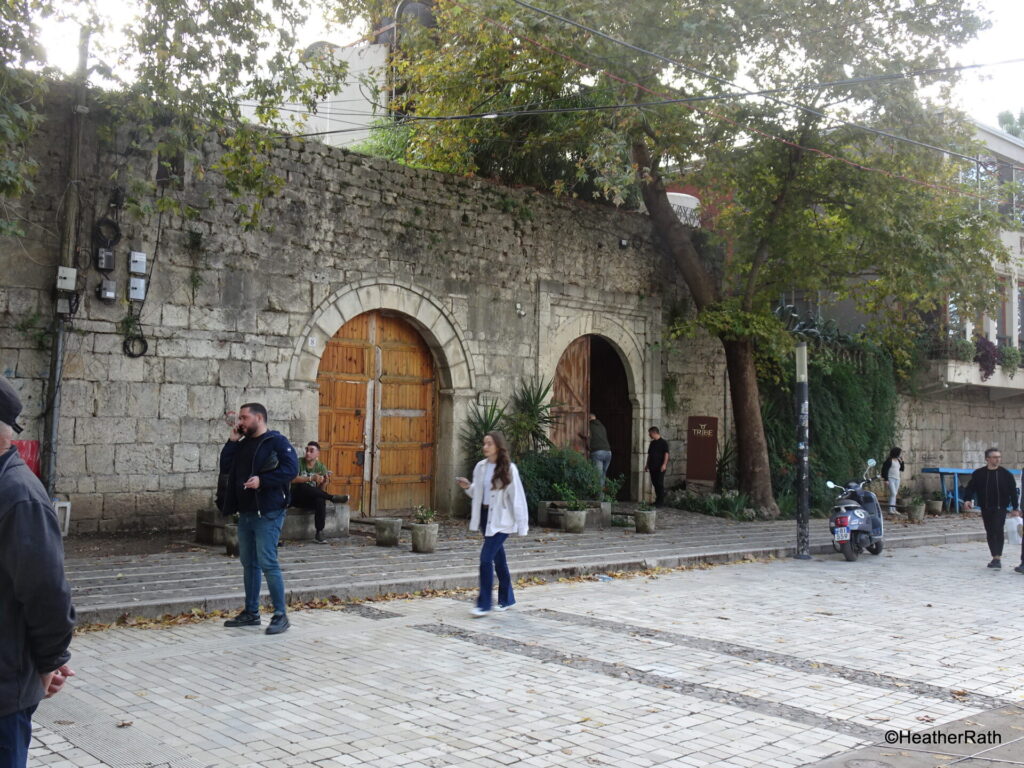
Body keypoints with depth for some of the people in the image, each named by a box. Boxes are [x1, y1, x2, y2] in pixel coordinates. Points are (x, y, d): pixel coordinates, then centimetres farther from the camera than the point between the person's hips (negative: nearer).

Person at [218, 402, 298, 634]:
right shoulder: (243, 444, 17)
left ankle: (281, 615, -3)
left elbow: (291, 469, -18)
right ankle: (251, 613, 23)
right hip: (246, 513, 9)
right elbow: (225, 467, 12)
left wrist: (262, 480, -25)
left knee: (267, 563, -10)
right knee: (249, 563, 13)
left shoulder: (277, 441, -8)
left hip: (268, 513, -9)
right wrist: (232, 441, 5)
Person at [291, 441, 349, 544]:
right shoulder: (298, 462, -5)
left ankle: (319, 533, -31)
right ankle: (333, 498, -30)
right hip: (296, 497, -2)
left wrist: (324, 483, -24)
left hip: (311, 499, 2)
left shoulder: (321, 467, 3)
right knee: (301, 486, -35)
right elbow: (293, 479, -21)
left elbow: (320, 489, -1)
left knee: (321, 500, -33)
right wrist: (311, 478, -32)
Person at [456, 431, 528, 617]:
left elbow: (517, 497, -10)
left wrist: (522, 525, -10)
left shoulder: (508, 469, -12)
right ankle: (507, 599, 28)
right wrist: (468, 487, -5)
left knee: (486, 558, -12)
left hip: (501, 520, -6)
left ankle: (484, 604, -4)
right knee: (498, 559, 15)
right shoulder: (480, 466, 5)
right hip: (485, 516, 6)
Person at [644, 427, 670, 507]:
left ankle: (661, 501, -2)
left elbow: (666, 454, -12)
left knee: (660, 484, -6)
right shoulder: (652, 443, 16)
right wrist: (647, 465, 18)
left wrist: (664, 464, -20)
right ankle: (657, 499, 16)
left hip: (660, 467, -7)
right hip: (652, 467, 7)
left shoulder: (663, 442, -6)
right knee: (654, 483, 8)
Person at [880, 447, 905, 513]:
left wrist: (902, 461, 6)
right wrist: (886, 480, -17)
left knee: (894, 494, 8)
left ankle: (893, 509, 11)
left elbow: (902, 469, 18)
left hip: (897, 479, 8)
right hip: (890, 478, -8)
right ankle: (890, 509, -17)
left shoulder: (898, 461, 13)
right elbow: (885, 470, -12)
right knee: (893, 493, -17)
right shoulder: (889, 460, -10)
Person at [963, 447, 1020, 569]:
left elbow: (1013, 492, 3)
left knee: (998, 531, -15)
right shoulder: (978, 474, 1)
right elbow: (970, 487, 2)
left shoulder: (1005, 474, -1)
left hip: (1000, 508, -2)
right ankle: (995, 557, 17)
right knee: (990, 533, 7)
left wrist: (1015, 508, 0)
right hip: (986, 509, 2)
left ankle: (998, 557, -14)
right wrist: (967, 499, -15)